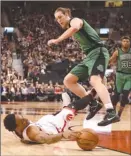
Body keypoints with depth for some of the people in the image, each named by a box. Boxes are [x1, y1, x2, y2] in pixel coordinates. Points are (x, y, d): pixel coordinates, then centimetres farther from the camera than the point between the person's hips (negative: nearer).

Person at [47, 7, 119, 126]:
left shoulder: (75, 20, -3)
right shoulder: (71, 29, 25)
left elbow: (75, 28, -30)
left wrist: (57, 40, -31)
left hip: (97, 52, -10)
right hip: (90, 56, 10)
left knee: (95, 81, -33)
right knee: (68, 81, 9)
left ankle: (111, 113, -49)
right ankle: (93, 104, 6)